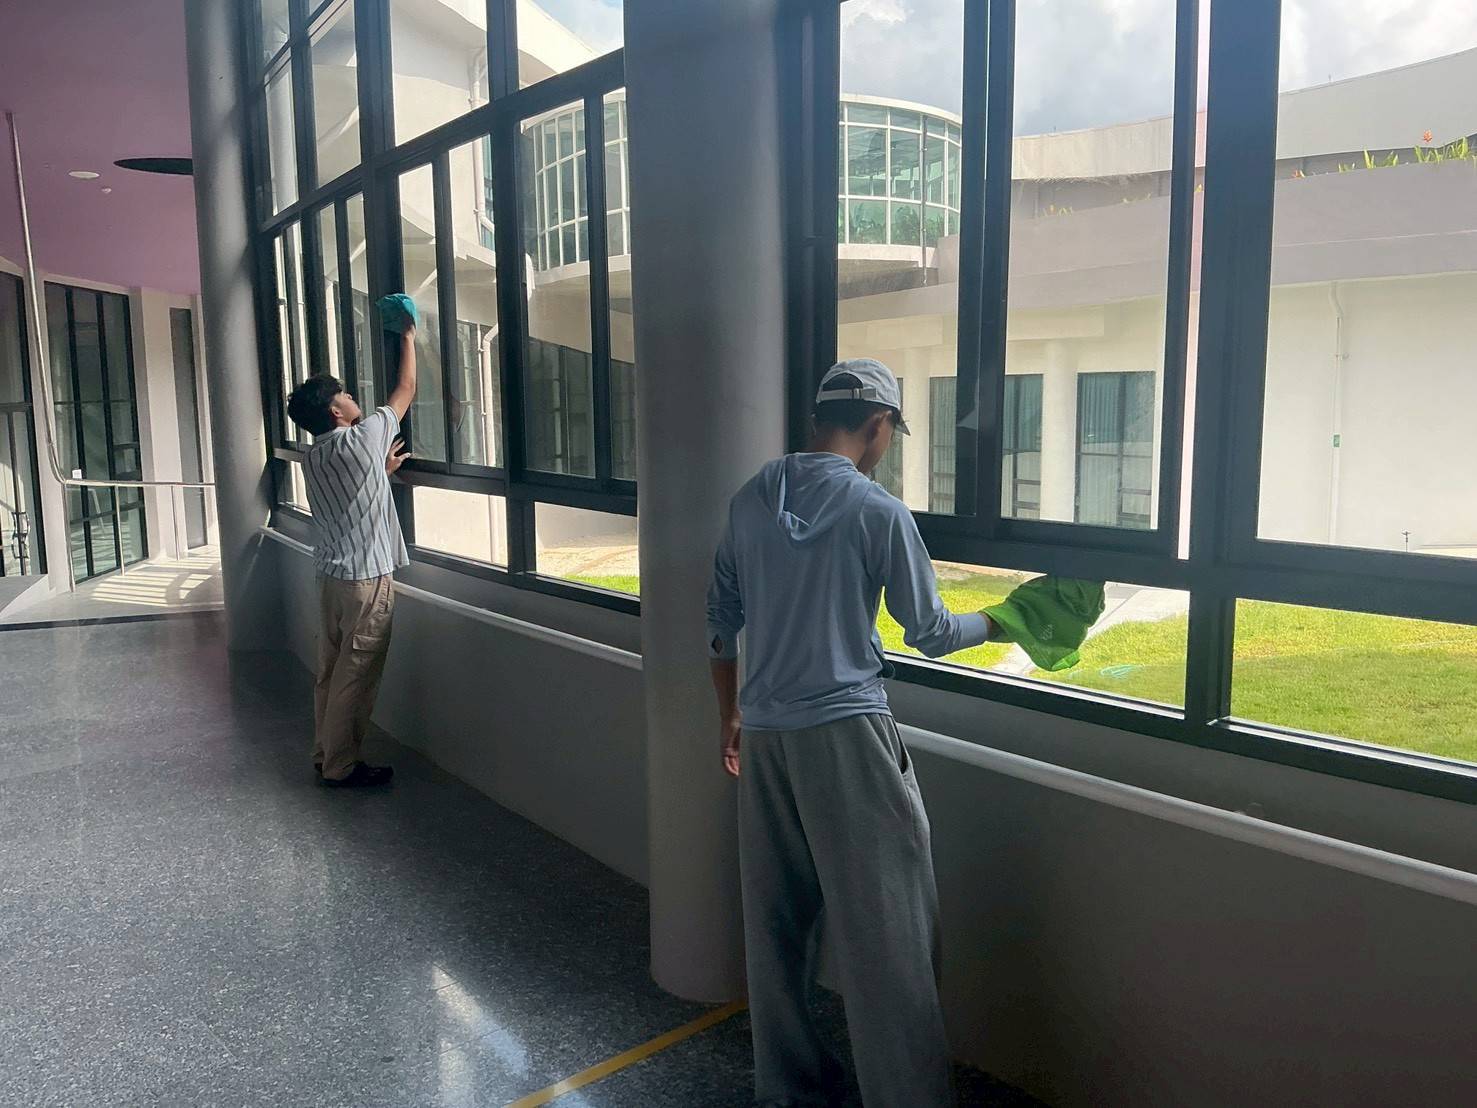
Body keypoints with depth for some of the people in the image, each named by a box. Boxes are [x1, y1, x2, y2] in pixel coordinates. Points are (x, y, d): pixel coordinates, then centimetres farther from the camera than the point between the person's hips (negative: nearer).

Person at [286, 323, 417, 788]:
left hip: (331, 575, 8)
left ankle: (326, 753, 23)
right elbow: (406, 390, -1)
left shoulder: (312, 458, 9)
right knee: (355, 676, -1)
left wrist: (382, 470, 24)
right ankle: (341, 766, 6)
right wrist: (408, 339, 10)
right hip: (366, 578, -8)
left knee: (331, 671, 14)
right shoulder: (360, 440, -13)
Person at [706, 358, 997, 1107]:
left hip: (763, 734, 6)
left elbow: (721, 624, 11)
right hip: (845, 734, -6)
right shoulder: (878, 511, -9)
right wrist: (994, 623, 17)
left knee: (776, 914, 15)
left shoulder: (750, 502, 6)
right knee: (883, 925, 3)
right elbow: (927, 632, -2)